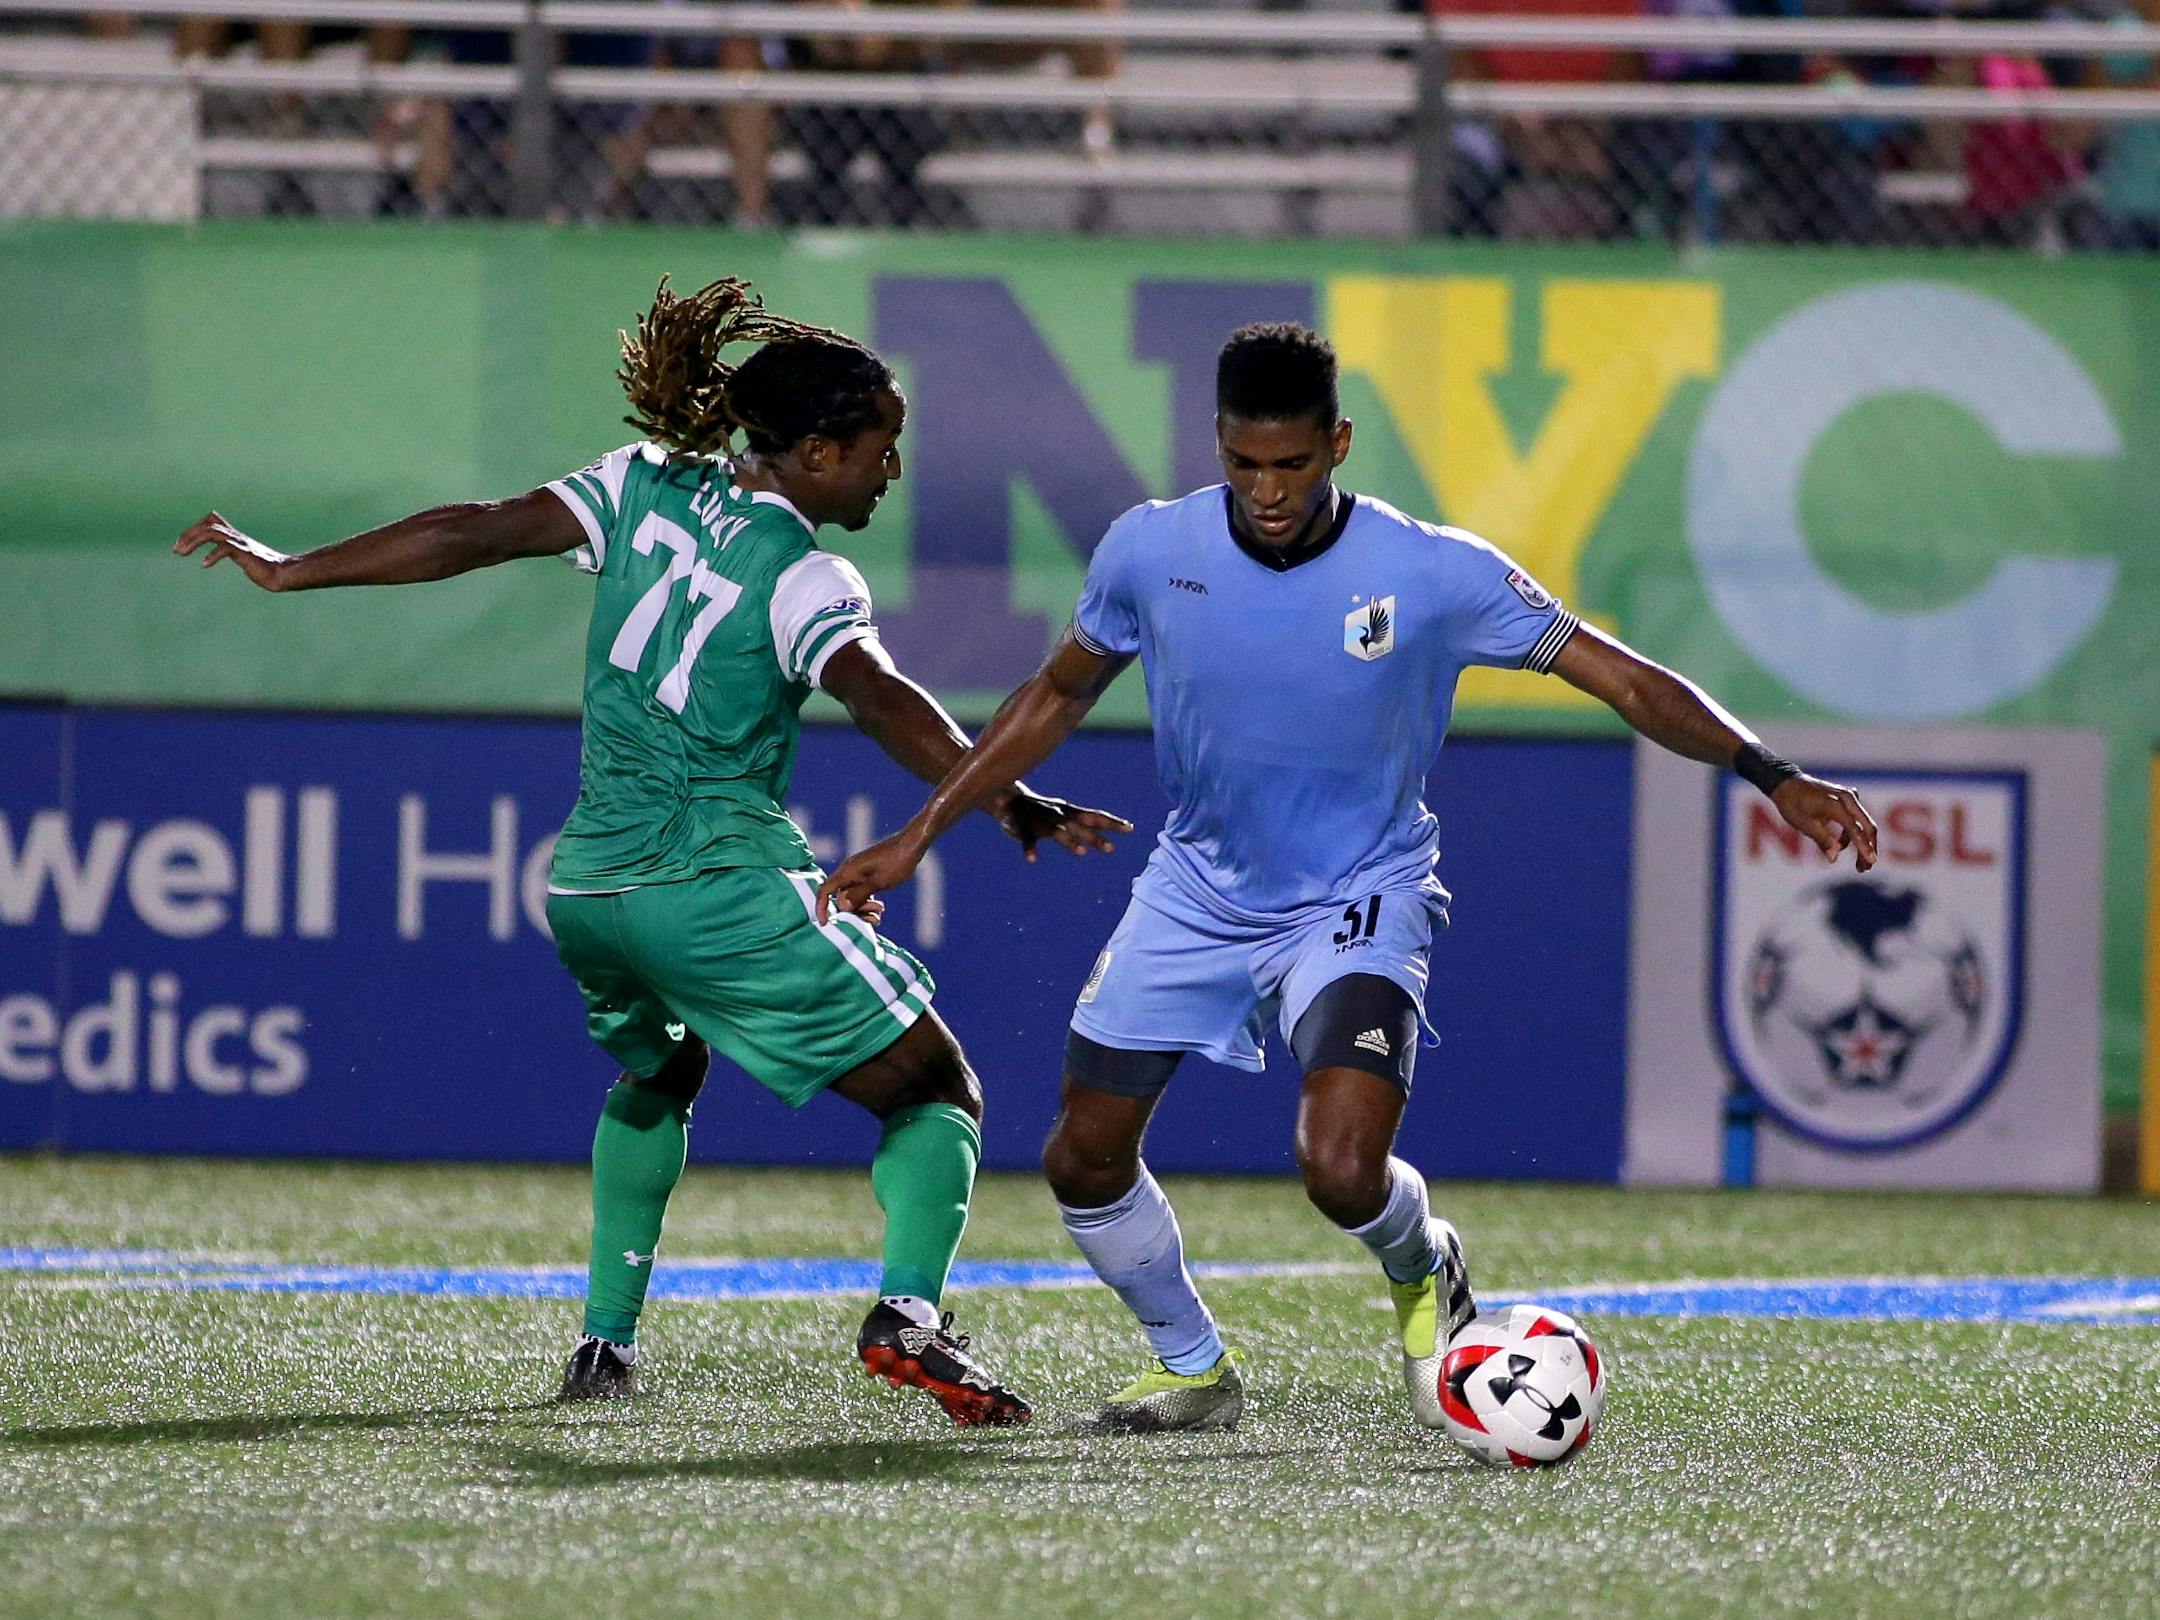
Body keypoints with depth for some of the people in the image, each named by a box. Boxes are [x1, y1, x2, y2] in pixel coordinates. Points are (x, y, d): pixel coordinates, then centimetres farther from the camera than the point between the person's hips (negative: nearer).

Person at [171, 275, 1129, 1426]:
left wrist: (288, 570, 11)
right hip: (727, 888, -6)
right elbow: (882, 702, -25)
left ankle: (608, 1333, 27)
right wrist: (1015, 808, -31)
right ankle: (909, 1314, -22)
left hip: (587, 889, 6)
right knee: (938, 1095, 2)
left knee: (655, 1073, 36)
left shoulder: (646, 487, 6)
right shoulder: (804, 578, -9)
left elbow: (474, 533, 4)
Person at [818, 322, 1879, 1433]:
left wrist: (1770, 774, -29)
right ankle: (1193, 1370, 31)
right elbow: (1059, 695, 6)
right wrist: (918, 834, 5)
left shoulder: (1434, 575, -21)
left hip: (1357, 901, -4)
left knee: (1343, 1173, -24)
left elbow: (1628, 682, -16)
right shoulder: (1151, 551, -13)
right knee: (1083, 1162, 4)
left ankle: (1423, 1272, 13)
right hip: (1198, 889, 4)